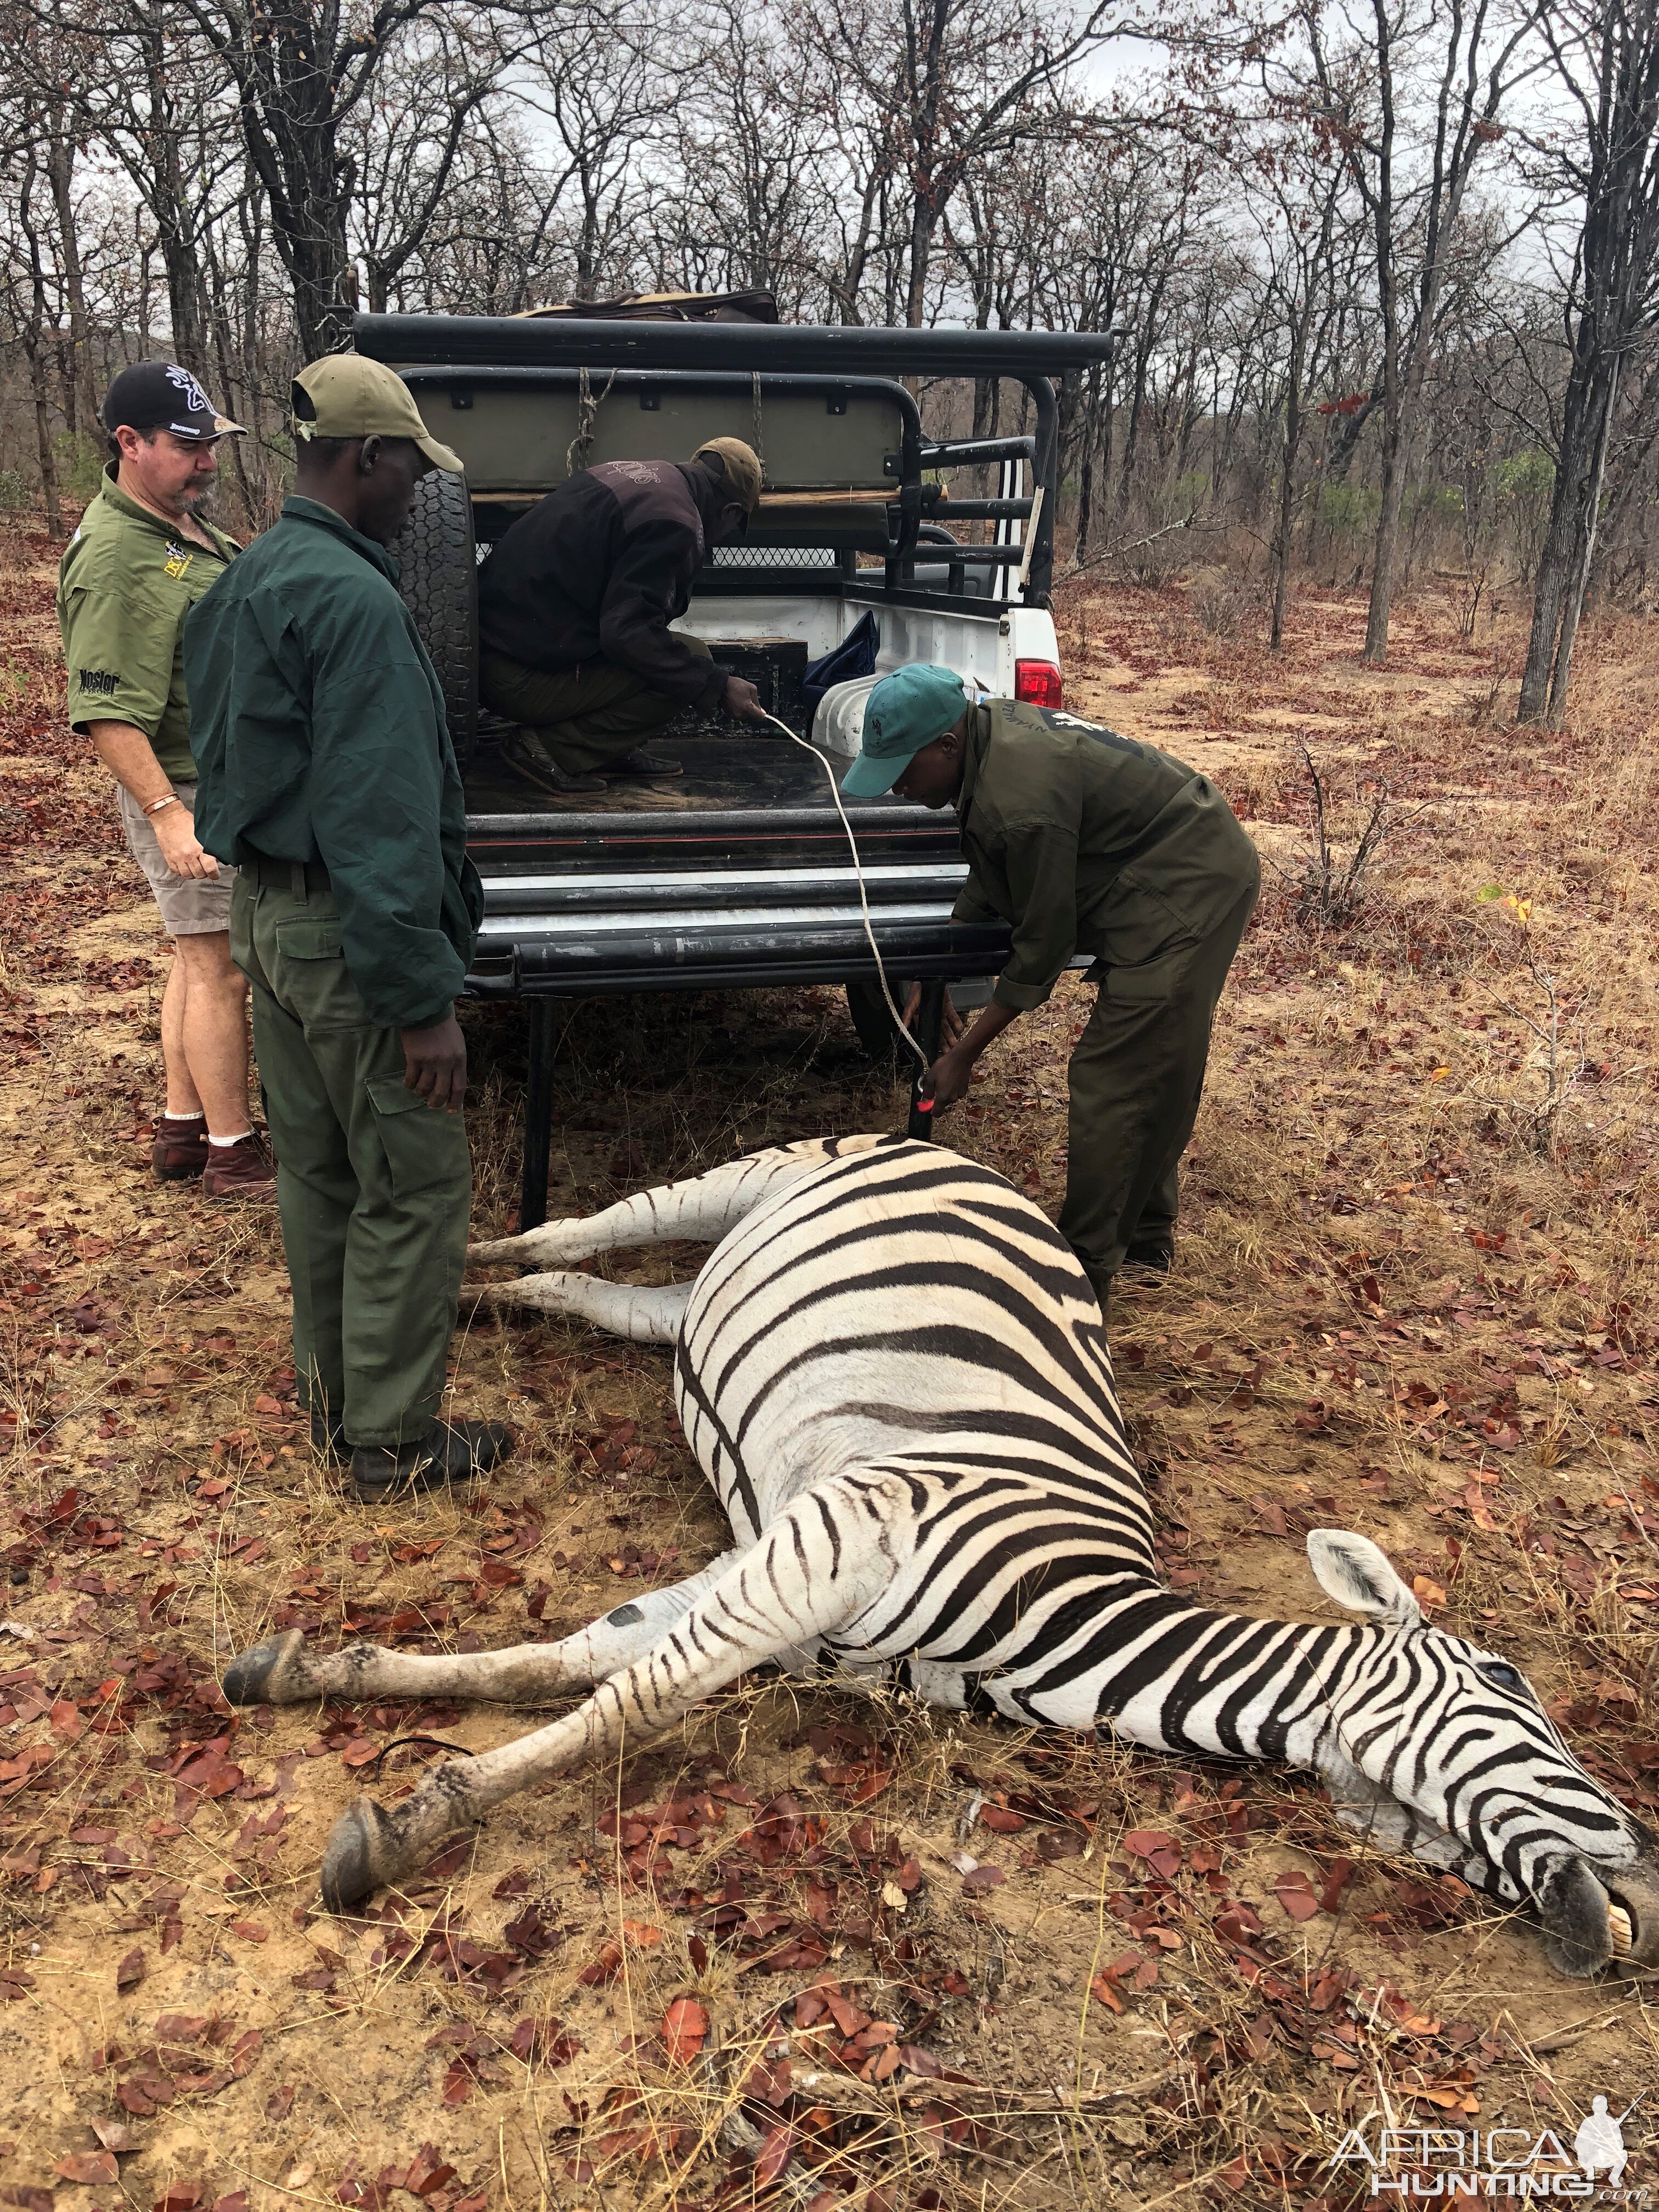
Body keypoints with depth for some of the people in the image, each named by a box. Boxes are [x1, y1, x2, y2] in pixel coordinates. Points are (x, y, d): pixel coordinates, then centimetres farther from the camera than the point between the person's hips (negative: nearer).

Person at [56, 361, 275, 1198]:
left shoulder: (185, 517, 10)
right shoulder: (115, 558, -21)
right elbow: (106, 713, -25)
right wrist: (167, 813, -31)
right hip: (190, 794, -10)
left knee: (201, 957, 16)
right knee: (223, 968, -4)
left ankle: (182, 1127, 27)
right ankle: (232, 1152, 7)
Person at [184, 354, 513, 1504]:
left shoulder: (247, 581, 11)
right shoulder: (355, 601, -21)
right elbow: (381, 823, -25)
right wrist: (424, 1002, -23)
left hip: (267, 911, 10)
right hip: (346, 933, -10)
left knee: (319, 1170, 19)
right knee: (414, 1187, 1)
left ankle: (334, 1398, 32)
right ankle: (395, 1440, 11)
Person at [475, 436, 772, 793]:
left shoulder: (629, 474, 13)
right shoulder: (674, 523, -15)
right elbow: (626, 633, -24)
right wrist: (718, 686, -17)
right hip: (522, 679, -10)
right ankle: (551, 749, -9)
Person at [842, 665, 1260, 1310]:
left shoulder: (1022, 802, -30)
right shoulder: (989, 727, 1)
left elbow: (1043, 946, -21)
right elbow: (987, 882, 11)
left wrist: (963, 1054, -12)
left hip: (1186, 895, -11)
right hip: (1201, 873, 11)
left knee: (1113, 1082, -9)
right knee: (1158, 1073, 19)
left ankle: (1084, 1271, -2)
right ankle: (1146, 1233, 33)